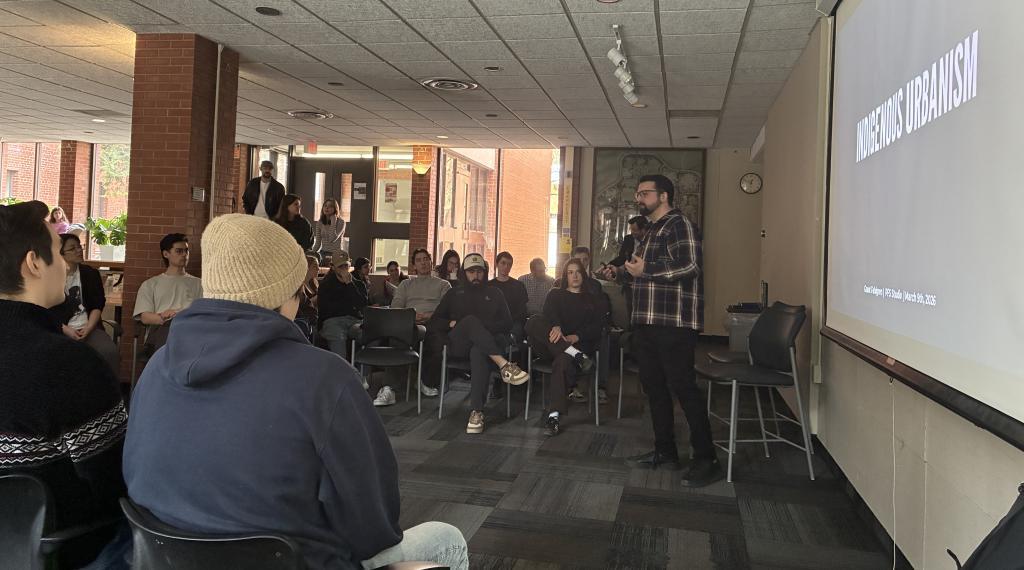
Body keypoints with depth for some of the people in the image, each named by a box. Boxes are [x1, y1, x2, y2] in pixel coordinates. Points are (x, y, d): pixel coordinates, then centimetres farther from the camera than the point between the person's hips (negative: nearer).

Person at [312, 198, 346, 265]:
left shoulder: (341, 222, -7)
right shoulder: (320, 223, 7)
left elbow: (332, 239, -21)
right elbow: (317, 243, 10)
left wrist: (333, 221, -16)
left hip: (336, 255, -4)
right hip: (323, 254, 4)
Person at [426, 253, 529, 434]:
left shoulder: (494, 294, 24)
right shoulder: (454, 294, 26)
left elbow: (507, 324, 14)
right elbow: (433, 322, 19)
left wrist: (483, 326, -1)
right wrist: (452, 323, -1)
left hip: (482, 345, -1)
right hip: (456, 345, 1)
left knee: (479, 352, -40)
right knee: (471, 320, -34)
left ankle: (477, 412, -50)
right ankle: (504, 365, -46)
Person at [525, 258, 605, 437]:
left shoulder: (593, 300, 22)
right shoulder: (556, 294, 24)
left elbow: (596, 327, 6)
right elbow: (549, 313, 0)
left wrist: (574, 337, -15)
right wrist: (556, 327, -25)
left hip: (579, 343, -2)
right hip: (555, 344, 2)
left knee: (562, 362, -38)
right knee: (533, 323, -30)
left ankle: (554, 416, -46)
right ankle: (576, 356, -40)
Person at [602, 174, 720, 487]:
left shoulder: (679, 225, -10)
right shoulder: (653, 229, 21)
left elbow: (690, 266, -22)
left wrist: (646, 269, -18)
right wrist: (620, 270, 22)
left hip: (673, 323, -10)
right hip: (648, 322, 10)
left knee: (683, 386, -9)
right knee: (654, 385, 13)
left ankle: (706, 460, -2)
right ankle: (665, 451, 23)